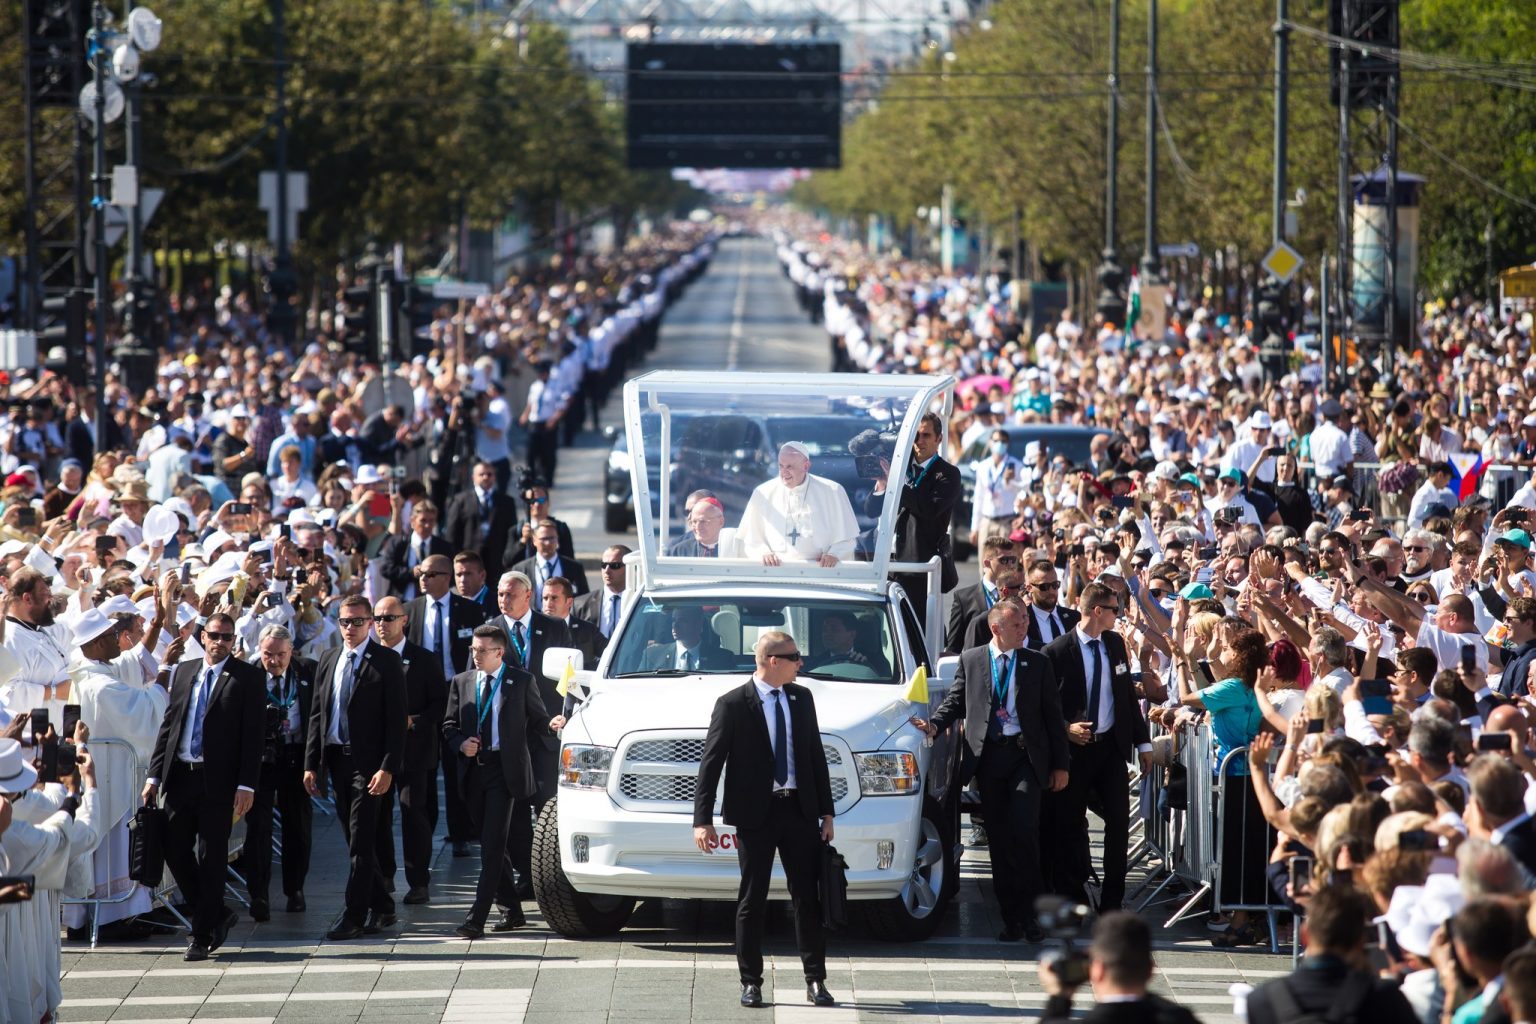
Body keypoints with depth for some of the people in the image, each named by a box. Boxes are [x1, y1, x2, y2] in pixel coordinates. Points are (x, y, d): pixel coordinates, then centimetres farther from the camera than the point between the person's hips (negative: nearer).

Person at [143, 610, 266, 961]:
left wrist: (246, 785, -13)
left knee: (211, 857, -1)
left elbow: (254, 734, -6)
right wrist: (154, 774, 7)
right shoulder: (183, 672, 12)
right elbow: (168, 725, 13)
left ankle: (203, 935, 7)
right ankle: (217, 915, 20)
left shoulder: (247, 677, -2)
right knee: (175, 850, 3)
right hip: (180, 775, 5)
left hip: (218, 780, -5)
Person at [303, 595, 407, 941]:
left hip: (368, 762, -6)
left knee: (361, 842, -8)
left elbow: (396, 718, -9)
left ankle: (354, 916, -7)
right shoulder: (327, 661, 12)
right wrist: (311, 763, 8)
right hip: (336, 759, 6)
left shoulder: (386, 661, -5)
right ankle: (382, 908, 20)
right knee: (355, 839, 11)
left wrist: (388, 768, -16)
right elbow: (317, 715, 14)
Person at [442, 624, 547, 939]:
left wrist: (520, 750, 1)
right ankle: (512, 910, 23)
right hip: (473, 770, 5)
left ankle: (477, 919, -19)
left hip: (505, 770, -5)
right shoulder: (461, 682, 11)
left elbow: (541, 723, 8)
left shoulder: (522, 681, 1)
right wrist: (461, 744, -5)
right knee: (493, 846, 11)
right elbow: (449, 724, 14)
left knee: (493, 845, -13)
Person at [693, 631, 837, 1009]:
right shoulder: (732, 705, -7)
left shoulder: (801, 698, 9)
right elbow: (710, 764, -7)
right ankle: (751, 982, 10)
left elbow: (816, 755, 14)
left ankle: (816, 980, 11)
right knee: (752, 901, 3)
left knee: (808, 897, 5)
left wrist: (826, 811, 9)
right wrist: (702, 820, -13)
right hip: (755, 813, -4)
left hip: (799, 810, 4)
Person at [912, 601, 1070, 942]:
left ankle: (1028, 913, -3)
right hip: (988, 757, 1)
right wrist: (934, 725, -8)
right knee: (998, 838, 3)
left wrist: (1060, 765, 6)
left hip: (1026, 756, -1)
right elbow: (955, 701, 13)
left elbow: (1053, 715, 9)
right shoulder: (970, 660, 10)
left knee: (1024, 832, -14)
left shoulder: (1038, 664, 8)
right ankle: (1011, 918, 9)